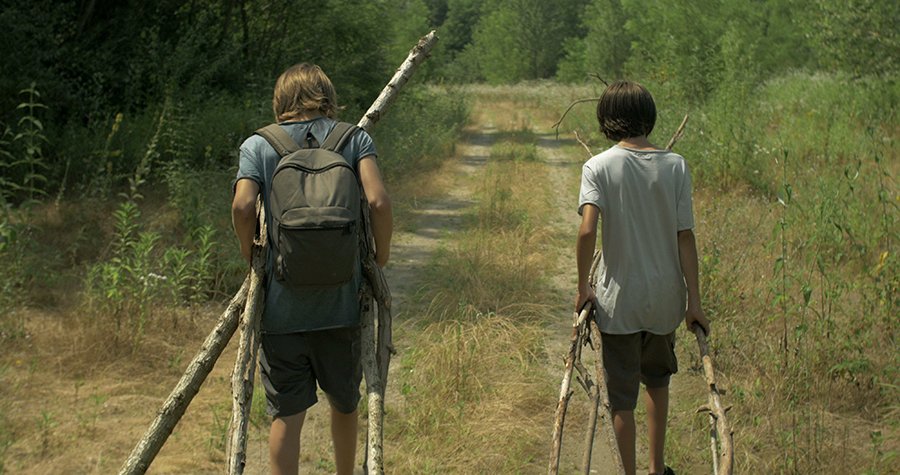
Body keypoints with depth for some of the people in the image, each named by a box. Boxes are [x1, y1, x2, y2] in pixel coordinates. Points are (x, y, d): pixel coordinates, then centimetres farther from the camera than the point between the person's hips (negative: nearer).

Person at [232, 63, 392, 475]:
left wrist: (249, 254, 4)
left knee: (287, 414, 4)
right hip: (341, 301, 1)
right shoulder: (354, 138, 4)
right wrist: (381, 256, 5)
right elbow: (378, 201, -9)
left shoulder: (257, 145, 4)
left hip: (280, 304, -1)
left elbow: (242, 206, -12)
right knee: (344, 402, 21)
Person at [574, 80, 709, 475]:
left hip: (618, 300, -3)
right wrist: (694, 301, -1)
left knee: (622, 397, 10)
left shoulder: (599, 166, -11)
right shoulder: (675, 165, -5)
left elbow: (587, 231, -21)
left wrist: (583, 286, -7)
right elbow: (685, 236, -6)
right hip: (665, 297, 3)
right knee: (658, 380, 26)